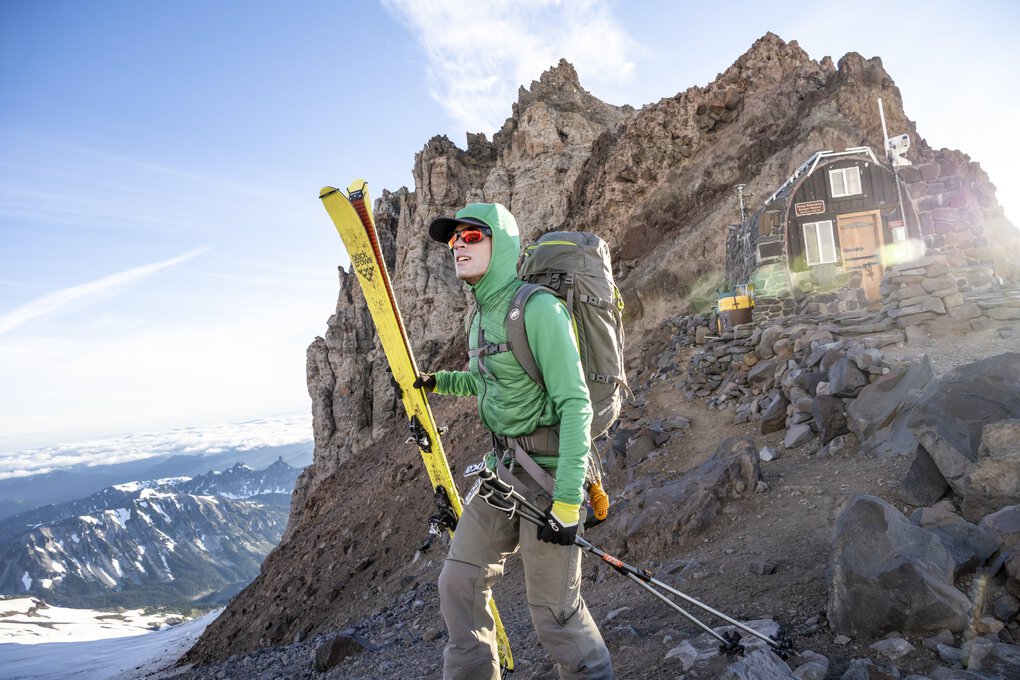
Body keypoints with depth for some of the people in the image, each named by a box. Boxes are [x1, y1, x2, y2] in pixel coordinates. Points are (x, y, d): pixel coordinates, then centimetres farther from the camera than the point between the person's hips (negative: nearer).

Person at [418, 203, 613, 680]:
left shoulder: (537, 308, -17)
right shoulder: (483, 314, 9)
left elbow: (575, 404, -21)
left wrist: (568, 499, -25)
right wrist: (438, 382, 18)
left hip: (548, 471, -8)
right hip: (502, 466, 8)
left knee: (553, 609, 3)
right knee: (459, 581, 13)